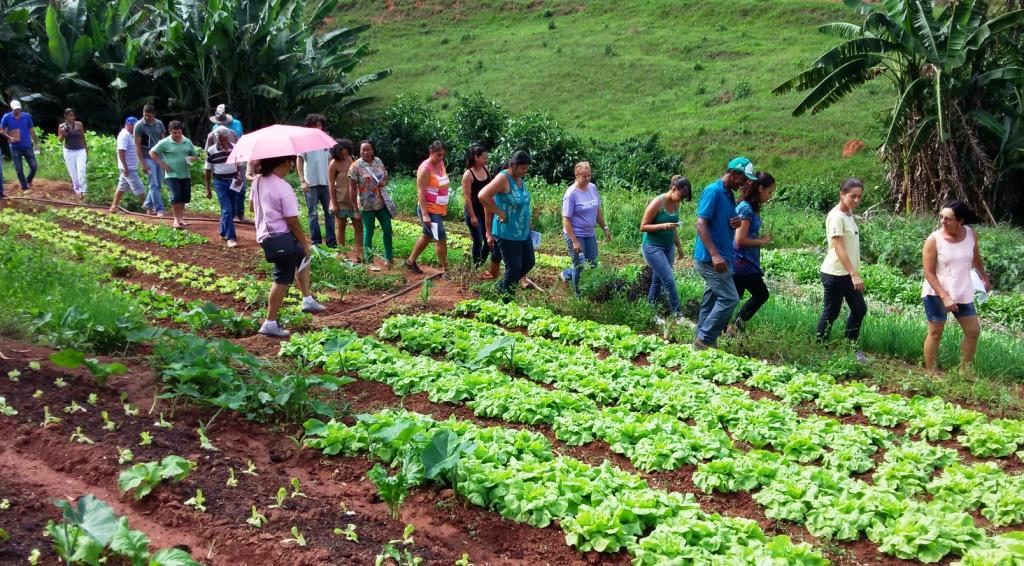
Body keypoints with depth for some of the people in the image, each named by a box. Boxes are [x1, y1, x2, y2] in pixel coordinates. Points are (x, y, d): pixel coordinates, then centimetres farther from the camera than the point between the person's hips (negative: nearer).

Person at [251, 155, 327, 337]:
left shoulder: (257, 181, 4)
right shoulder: (283, 188, -21)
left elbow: (253, 207, 18)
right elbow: (292, 221, -19)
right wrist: (305, 243, -7)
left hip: (265, 235, 10)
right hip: (281, 238, -10)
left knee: (302, 255, 28)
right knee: (283, 280, 0)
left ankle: (307, 299, 29)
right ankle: (270, 324, 3)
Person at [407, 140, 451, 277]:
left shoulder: (441, 163, 7)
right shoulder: (425, 168, -18)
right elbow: (420, 192, -21)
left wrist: (445, 208, 19)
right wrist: (425, 215, -26)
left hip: (439, 209, 8)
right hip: (429, 210, -8)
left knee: (426, 235, 18)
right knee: (441, 239, -7)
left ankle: (411, 261, 32)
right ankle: (445, 270, 0)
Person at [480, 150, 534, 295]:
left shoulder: (520, 179, 6)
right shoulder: (503, 178, -19)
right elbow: (483, 196, -29)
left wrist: (528, 215, 9)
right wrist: (499, 212, -22)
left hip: (523, 232, 9)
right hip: (507, 233, -9)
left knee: (529, 262, 16)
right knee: (514, 267, 0)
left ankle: (503, 286, 34)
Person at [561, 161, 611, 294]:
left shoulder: (592, 187, 1)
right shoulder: (571, 193, -19)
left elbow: (597, 211, 14)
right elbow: (566, 219, -19)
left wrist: (605, 228, 12)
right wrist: (574, 241, -22)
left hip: (590, 234, 7)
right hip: (575, 235, -7)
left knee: (593, 264, 12)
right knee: (579, 266, 1)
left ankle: (565, 274, 33)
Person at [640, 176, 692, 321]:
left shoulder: (675, 204, 5)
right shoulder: (657, 203, -17)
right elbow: (643, 227, -15)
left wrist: (679, 246, 20)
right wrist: (663, 226, -25)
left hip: (668, 247, 7)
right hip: (653, 247, -7)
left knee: (658, 281, 9)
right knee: (669, 280, -12)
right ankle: (678, 315, -7)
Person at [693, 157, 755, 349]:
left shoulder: (729, 195, 15)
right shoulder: (713, 191, -13)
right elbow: (701, 223, -19)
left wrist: (737, 223, 1)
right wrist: (714, 254, -27)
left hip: (721, 258, 9)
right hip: (710, 258, -9)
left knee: (712, 300, 11)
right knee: (729, 298, -12)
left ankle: (703, 341, 18)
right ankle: (705, 339, -6)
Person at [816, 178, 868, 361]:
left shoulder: (849, 214, 10)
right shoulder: (836, 217, -18)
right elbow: (839, 249, -22)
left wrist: (854, 273, 10)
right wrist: (854, 274, -24)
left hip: (848, 274, 9)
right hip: (835, 274, -9)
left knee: (859, 309, 13)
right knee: (831, 313, 2)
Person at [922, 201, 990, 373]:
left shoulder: (971, 235, -6)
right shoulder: (933, 240, -18)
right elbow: (929, 273, -17)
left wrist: (985, 279, 26)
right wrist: (944, 297, -24)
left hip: (963, 293, 5)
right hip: (937, 294, -5)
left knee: (973, 332, 10)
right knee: (935, 333, 3)